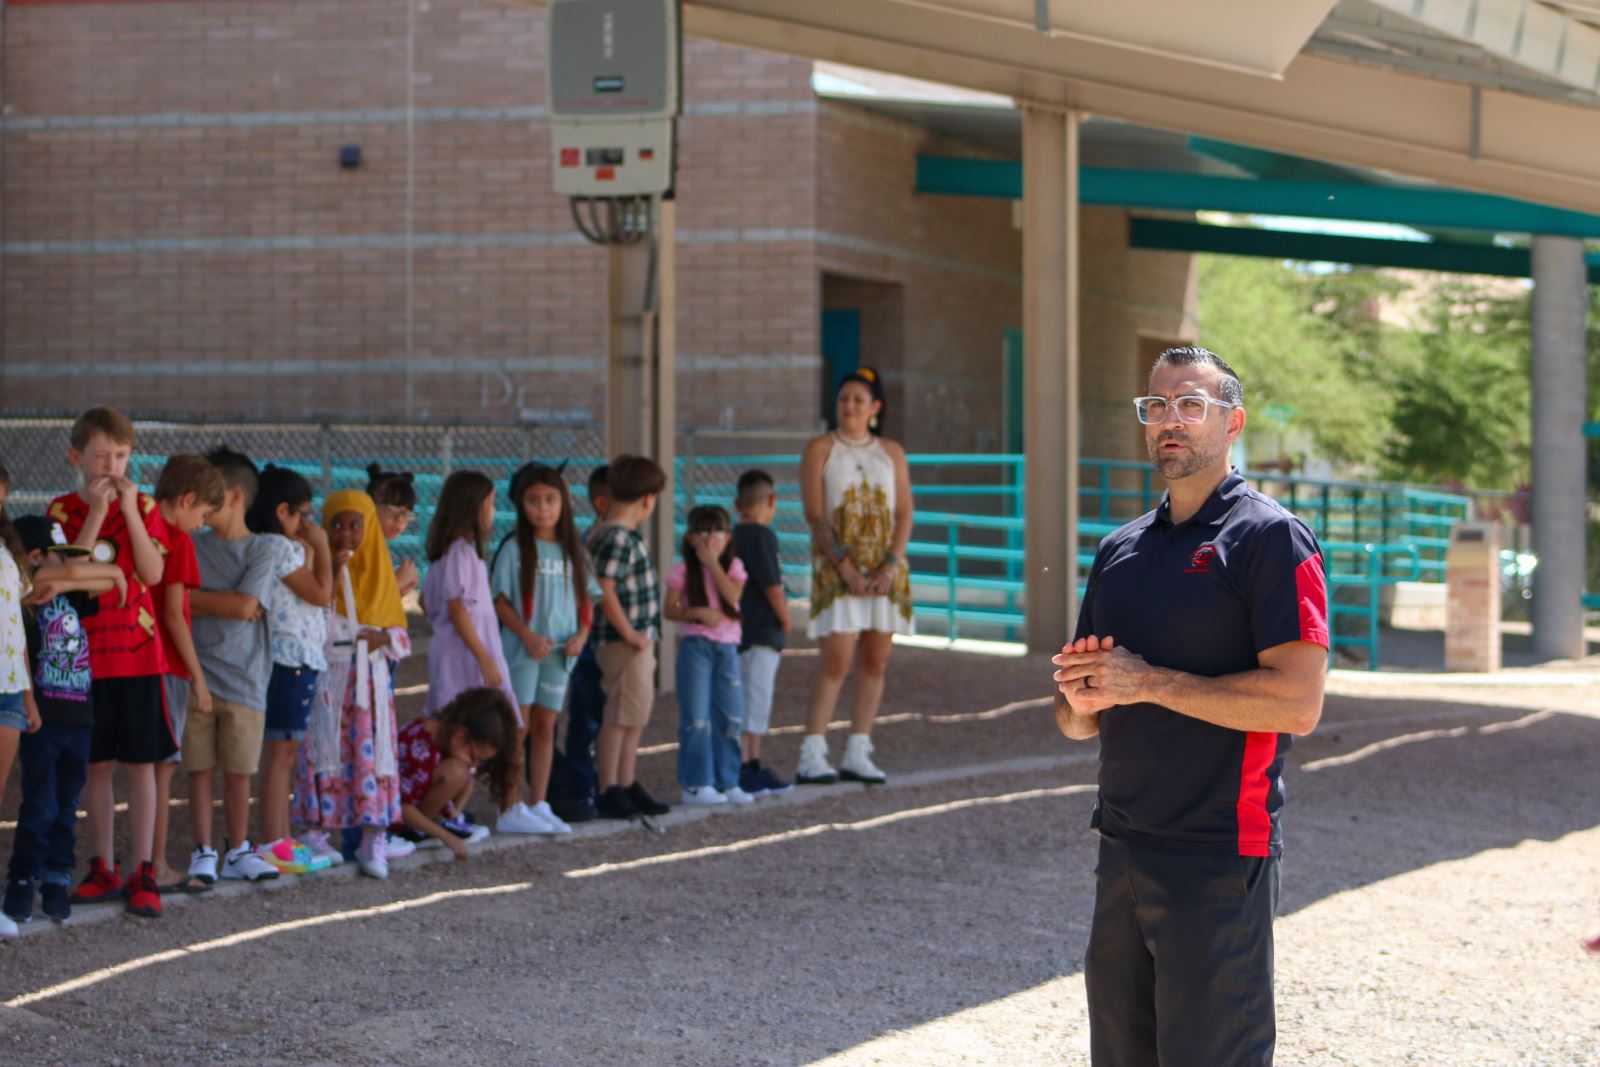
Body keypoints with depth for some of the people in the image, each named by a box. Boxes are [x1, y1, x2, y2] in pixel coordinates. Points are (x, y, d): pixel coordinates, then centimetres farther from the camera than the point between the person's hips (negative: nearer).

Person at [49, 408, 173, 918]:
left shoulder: (143, 507, 3)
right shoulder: (64, 510, 2)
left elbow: (153, 574, -10)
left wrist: (129, 509, -15)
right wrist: (96, 512, -17)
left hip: (137, 651, -1)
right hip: (84, 653, 1)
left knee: (139, 763, 0)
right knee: (95, 764, 7)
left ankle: (142, 874, 4)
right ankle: (103, 869, 18)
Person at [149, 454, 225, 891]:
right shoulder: (177, 539, -11)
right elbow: (173, 614, -15)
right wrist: (198, 676, -10)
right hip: (167, 667, -7)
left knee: (148, 767, 12)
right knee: (162, 767, -2)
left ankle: (150, 865, 15)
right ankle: (157, 867, 1)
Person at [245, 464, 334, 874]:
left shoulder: (282, 547, 16)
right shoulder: (279, 548, -14)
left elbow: (313, 597, 19)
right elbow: (321, 593, -12)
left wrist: (310, 549, 17)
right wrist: (320, 547, -3)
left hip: (296, 658, 11)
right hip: (291, 658, -11)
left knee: (285, 751, 14)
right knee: (281, 749, -8)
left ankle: (281, 840, 19)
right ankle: (272, 845, -6)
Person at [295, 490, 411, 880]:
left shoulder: (379, 570, 11)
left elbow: (399, 629, 13)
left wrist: (384, 637, -8)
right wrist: (333, 572, -18)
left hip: (369, 678, 2)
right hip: (326, 675, -2)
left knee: (370, 753, -2)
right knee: (324, 749, -2)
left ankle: (373, 840, -2)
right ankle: (316, 833, 4)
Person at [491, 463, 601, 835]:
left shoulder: (573, 550, 9)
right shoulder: (515, 548, -5)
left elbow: (587, 598, 13)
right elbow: (499, 599, -7)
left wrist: (581, 634, -4)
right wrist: (527, 635, -18)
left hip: (559, 652, 5)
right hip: (522, 650, -5)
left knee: (545, 727, 10)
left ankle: (539, 805, 16)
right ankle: (511, 810, -3)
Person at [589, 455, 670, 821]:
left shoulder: (627, 537, 13)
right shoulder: (617, 540, -18)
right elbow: (604, 591, -25)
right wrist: (630, 634, -19)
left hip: (639, 642, 10)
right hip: (623, 644, -10)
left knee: (634, 718, 15)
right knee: (620, 717, -5)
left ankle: (626, 786, 23)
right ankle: (609, 792, 0)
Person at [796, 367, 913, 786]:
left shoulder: (892, 453, 11)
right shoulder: (819, 449, 1)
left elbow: (904, 514, 5)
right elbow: (815, 516, -6)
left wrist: (891, 566, -9)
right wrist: (846, 568, -15)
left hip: (885, 569, 4)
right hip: (836, 568, -4)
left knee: (875, 661, 2)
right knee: (836, 663, -12)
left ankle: (857, 755, 8)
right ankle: (811, 758, -12)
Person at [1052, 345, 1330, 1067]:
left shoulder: (1270, 538, -7)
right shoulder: (1120, 551, 16)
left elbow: (1298, 702, -17)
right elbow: (1076, 722, 21)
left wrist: (1147, 682, -16)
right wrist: (1084, 700, -4)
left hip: (1221, 858, -7)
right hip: (1122, 846, 7)